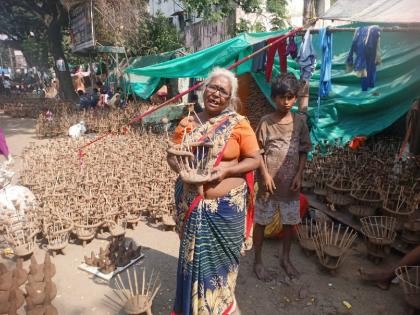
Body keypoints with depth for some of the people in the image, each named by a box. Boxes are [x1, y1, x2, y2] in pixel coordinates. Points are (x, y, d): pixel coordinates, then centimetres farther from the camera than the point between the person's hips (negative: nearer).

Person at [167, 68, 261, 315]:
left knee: (221, 257, 14)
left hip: (227, 205, -2)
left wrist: (227, 170, -19)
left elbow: (255, 159, -4)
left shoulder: (239, 124, -5)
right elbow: (171, 155, 9)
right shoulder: (188, 123, 3)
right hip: (193, 205, 2)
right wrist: (181, 169, -13)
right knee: (195, 256, 14)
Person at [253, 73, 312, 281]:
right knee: (261, 222, 7)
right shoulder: (266, 122, -6)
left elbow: (304, 151, 6)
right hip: (269, 181, -2)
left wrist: (299, 175, -3)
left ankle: (285, 258, 36)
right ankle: (258, 262, 25)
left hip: (291, 182, 3)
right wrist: (265, 175, -13)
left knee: (289, 222, 14)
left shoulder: (300, 121, 2)